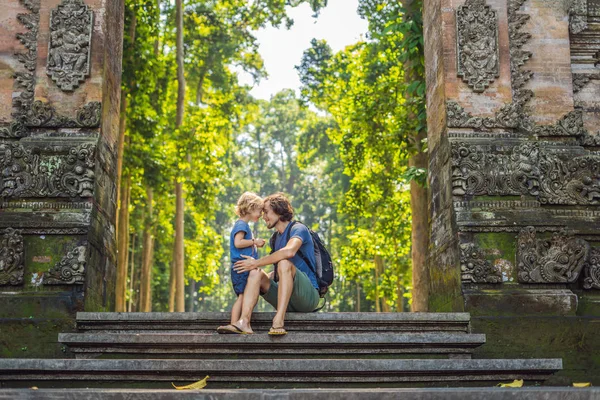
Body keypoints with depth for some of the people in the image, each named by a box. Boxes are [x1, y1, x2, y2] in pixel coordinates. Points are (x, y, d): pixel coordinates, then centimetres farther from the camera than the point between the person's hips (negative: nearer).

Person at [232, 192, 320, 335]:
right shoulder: (276, 238, 21)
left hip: (308, 295, -7)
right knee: (255, 273, -9)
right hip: (286, 300, 7)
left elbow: (289, 252, -28)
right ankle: (244, 322, -31)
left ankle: (279, 321, -40)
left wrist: (256, 262, -21)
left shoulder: (299, 229, -4)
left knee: (284, 264, -31)